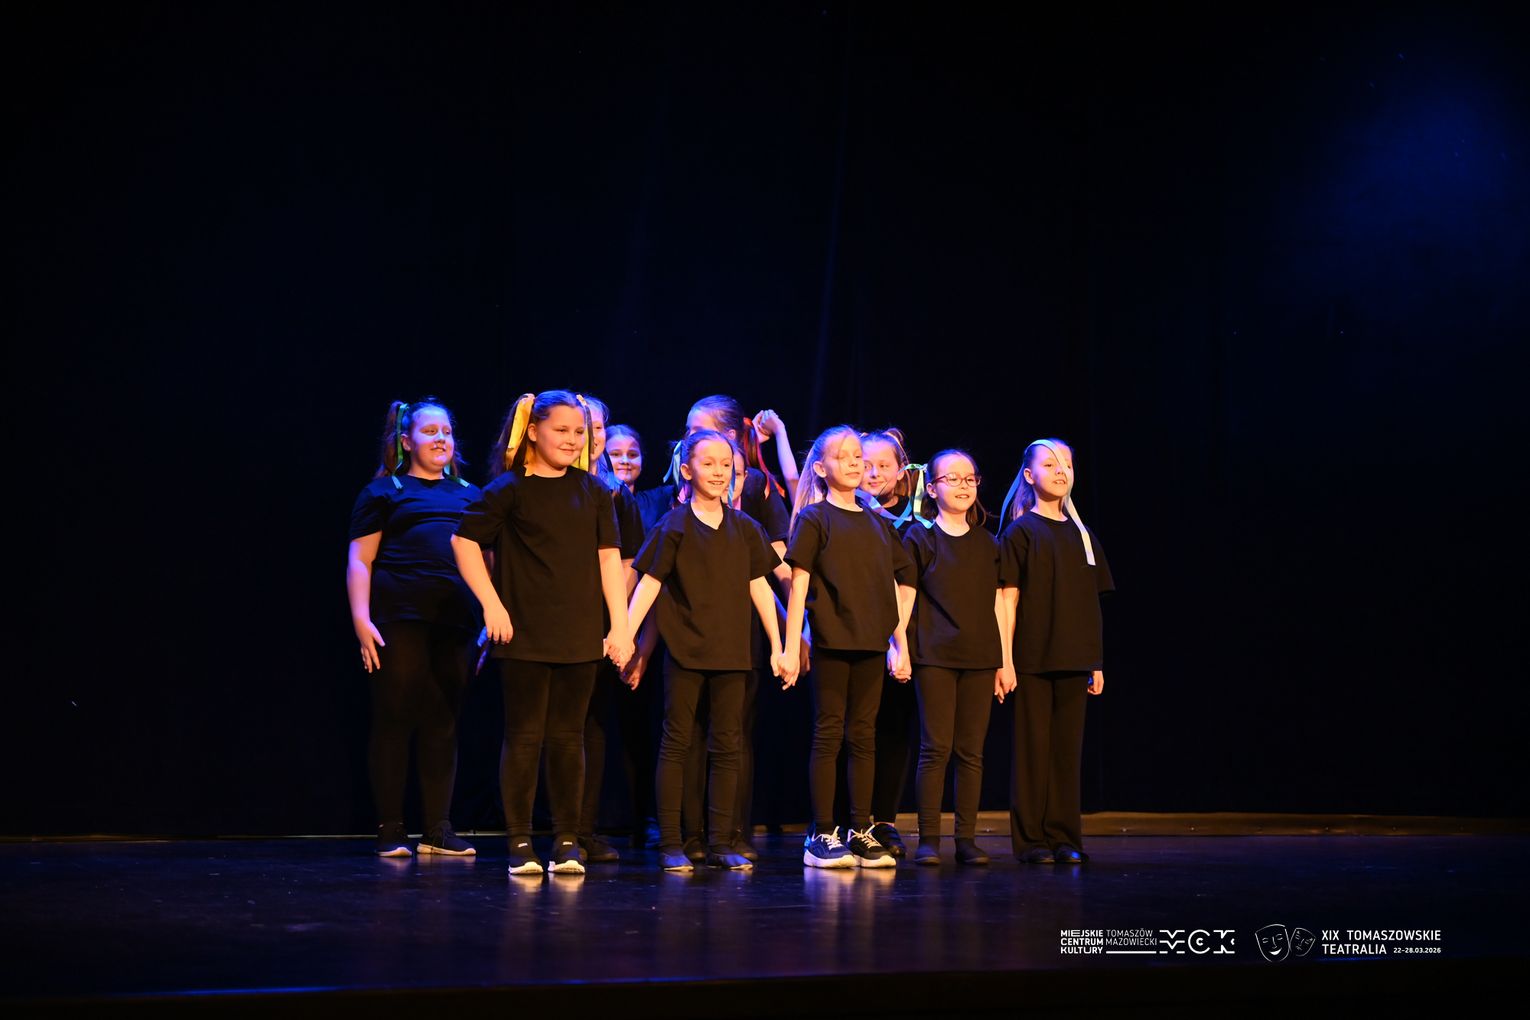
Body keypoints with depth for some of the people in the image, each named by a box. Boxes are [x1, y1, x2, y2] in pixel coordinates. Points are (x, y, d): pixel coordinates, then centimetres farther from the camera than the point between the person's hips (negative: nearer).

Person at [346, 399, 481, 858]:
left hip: (455, 623, 4)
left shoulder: (468, 495, 20)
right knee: (395, 720, -1)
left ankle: (438, 829, 10)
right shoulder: (384, 491, 8)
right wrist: (361, 619, -11)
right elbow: (360, 561, 1)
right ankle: (390, 829, 5)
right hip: (400, 619, -4)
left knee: (443, 724, 4)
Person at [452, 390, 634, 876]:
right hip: (525, 635, -3)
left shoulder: (593, 491, 9)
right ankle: (519, 842, 8)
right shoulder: (510, 488, -2)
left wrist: (620, 625, 2)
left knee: (568, 737, 7)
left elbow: (609, 557, 8)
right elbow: (464, 540, -2)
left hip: (580, 636, 3)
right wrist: (491, 604, -8)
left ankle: (566, 842, 13)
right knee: (524, 736, 1)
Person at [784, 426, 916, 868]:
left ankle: (861, 832, 12)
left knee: (864, 735, 7)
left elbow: (899, 586, 16)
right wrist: (791, 646, -11)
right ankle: (822, 836, 2)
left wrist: (900, 643, 11)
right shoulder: (814, 518, 1)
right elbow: (799, 583, -5)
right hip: (832, 640, -5)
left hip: (872, 643, 5)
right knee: (828, 733, -2)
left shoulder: (879, 524, 15)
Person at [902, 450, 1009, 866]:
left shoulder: (986, 544, 13)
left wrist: (1004, 661, 10)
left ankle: (967, 838, 8)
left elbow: (997, 604, 13)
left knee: (971, 751, 3)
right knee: (936, 747, -6)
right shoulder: (920, 538, 3)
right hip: (934, 656, -4)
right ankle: (928, 839, -1)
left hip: (979, 658, 4)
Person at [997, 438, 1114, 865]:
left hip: (1073, 660, 4)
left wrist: (1096, 663, 10)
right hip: (1032, 659, -4)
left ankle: (1064, 836, 11)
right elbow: (1008, 601, -5)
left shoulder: (1082, 535, 13)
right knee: (1034, 747, -1)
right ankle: (1030, 838, 4)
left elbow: (1090, 606, 13)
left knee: (1068, 749, 5)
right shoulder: (1020, 531, -1)